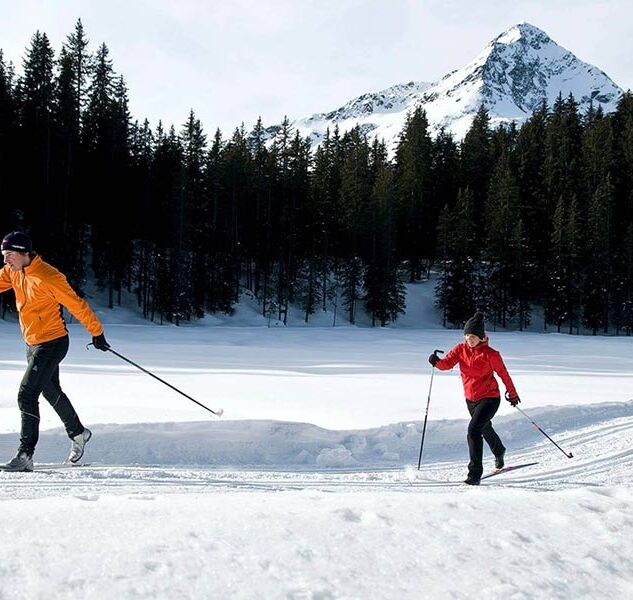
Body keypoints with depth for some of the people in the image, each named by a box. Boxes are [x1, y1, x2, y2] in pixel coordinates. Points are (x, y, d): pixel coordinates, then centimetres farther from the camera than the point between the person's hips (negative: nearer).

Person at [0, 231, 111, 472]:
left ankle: (25, 455, -9)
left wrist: (96, 332, -10)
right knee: (51, 392, 21)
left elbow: (76, 304, -16)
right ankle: (78, 433, 40)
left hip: (52, 344, -9)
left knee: (27, 395, -14)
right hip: (33, 344, 9)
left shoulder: (48, 277, -22)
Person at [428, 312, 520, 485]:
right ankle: (499, 452, 61)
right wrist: (437, 362, -39)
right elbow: (447, 363, -16)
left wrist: (512, 394, 7)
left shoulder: (490, 354, -16)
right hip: (470, 399, 6)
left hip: (489, 398, -6)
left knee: (473, 430, -24)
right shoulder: (460, 349, -4)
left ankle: (475, 474, -19)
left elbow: (503, 373, -4)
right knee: (485, 429, 29)